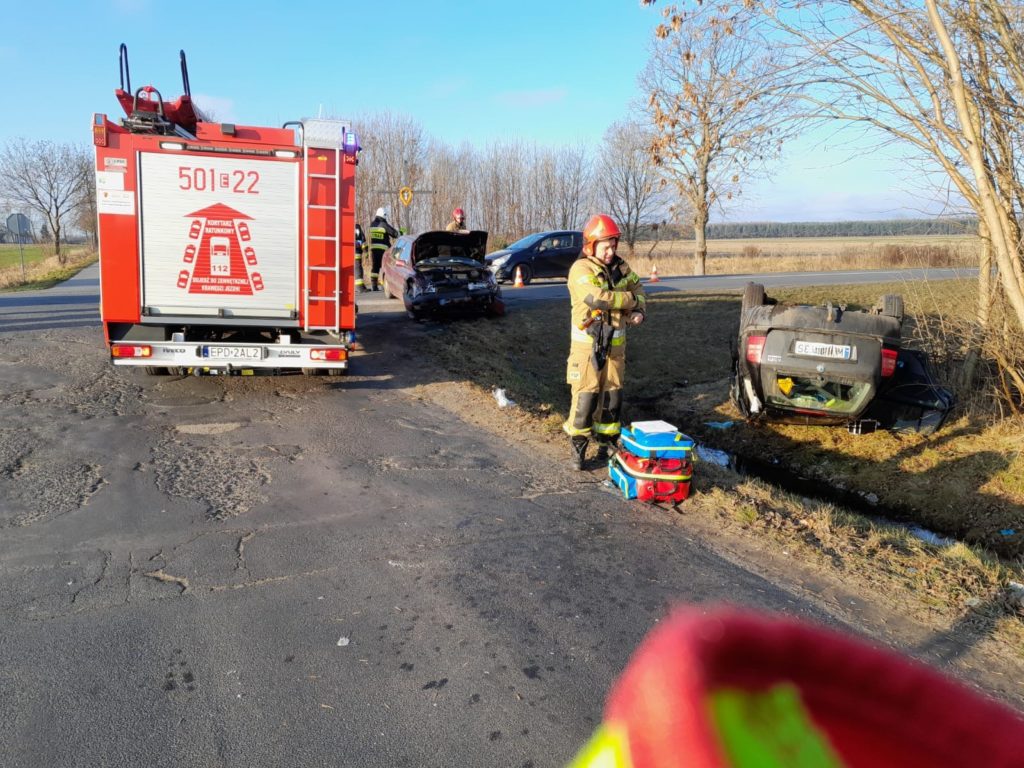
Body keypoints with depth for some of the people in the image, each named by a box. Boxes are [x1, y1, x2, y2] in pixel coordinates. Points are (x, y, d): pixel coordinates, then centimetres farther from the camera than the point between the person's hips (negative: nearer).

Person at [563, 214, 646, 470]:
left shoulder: (620, 267, 8)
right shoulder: (581, 270, -15)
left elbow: (637, 287, 22)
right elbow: (597, 297, -30)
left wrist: (639, 310, 0)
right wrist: (630, 299, -16)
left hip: (615, 344, 6)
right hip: (587, 345, -6)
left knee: (612, 396, 11)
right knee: (585, 396, -6)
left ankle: (606, 444, 24)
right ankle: (578, 448, 6)